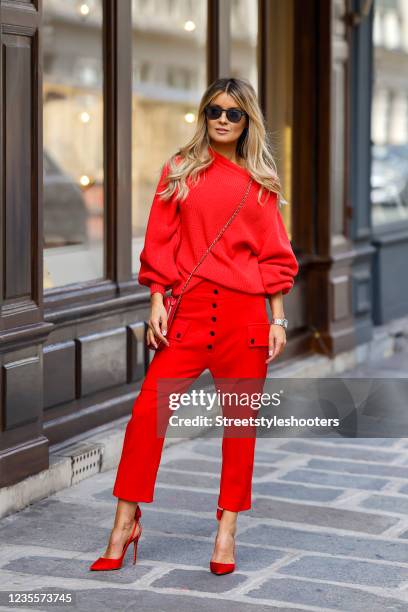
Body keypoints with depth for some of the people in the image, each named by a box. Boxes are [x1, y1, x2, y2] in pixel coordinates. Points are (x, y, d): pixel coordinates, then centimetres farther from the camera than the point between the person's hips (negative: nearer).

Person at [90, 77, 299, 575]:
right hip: (189, 310, -1)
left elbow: (276, 256, 9)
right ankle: (125, 523, 1)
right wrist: (157, 303, -3)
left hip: (245, 315, 1)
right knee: (149, 408, -9)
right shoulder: (180, 171, 8)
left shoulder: (261, 182, 9)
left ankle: (227, 528, 14)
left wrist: (278, 320, 4)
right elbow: (160, 245, 6)